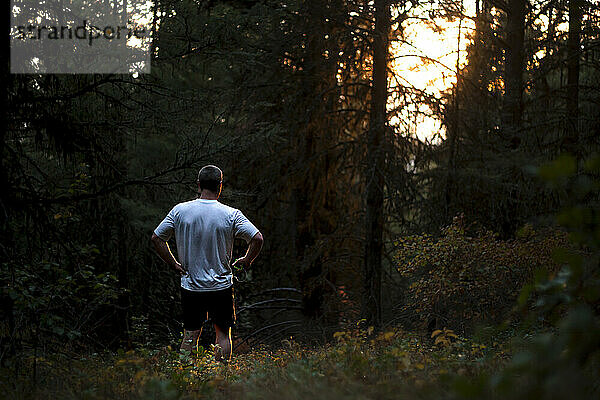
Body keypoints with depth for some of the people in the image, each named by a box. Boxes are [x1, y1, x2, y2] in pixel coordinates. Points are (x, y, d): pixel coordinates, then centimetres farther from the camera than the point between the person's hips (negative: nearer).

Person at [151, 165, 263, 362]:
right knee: (223, 333, 10)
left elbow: (156, 238, 2)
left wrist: (174, 264, 8)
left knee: (190, 335, 9)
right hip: (221, 286, -1)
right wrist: (246, 261, 2)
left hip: (190, 285, 1)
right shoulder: (231, 214, -10)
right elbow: (257, 239, -14)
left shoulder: (179, 211, -4)